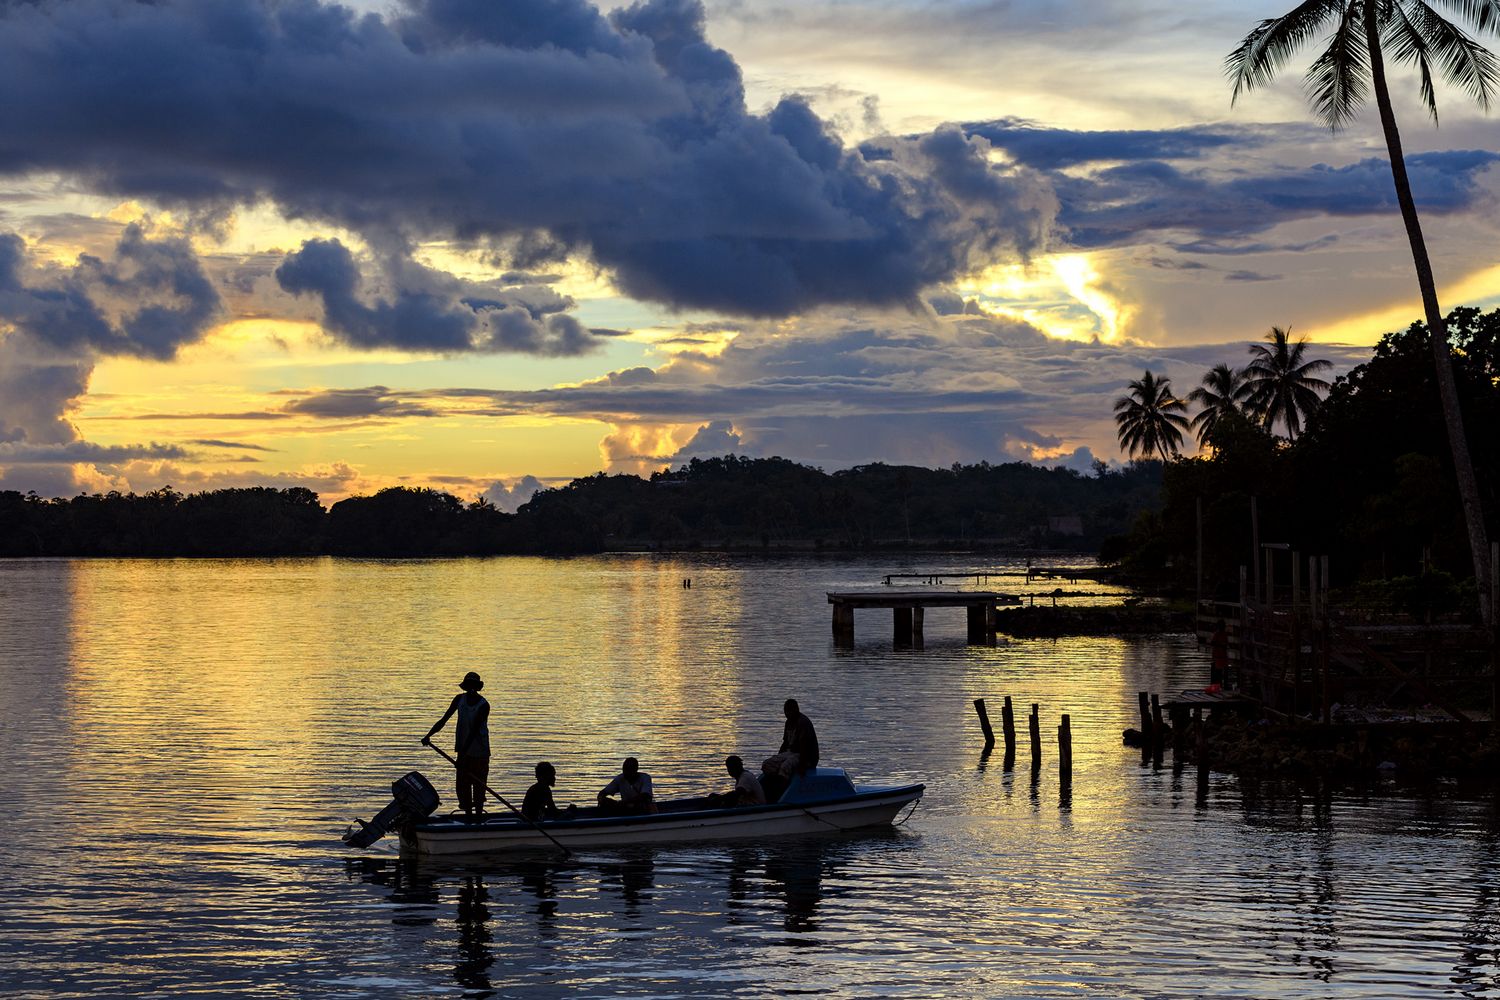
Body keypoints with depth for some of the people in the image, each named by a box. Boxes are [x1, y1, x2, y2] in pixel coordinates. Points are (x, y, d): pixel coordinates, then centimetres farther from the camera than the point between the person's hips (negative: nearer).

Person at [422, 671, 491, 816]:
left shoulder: (483, 705, -14)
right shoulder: (459, 699, 2)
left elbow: (474, 731, -21)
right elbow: (444, 720, 3)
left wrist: (463, 752, -27)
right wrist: (429, 735, -9)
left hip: (479, 752, -5)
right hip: (463, 751, 5)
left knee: (478, 785, -2)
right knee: (463, 784, 4)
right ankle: (468, 815, 14)